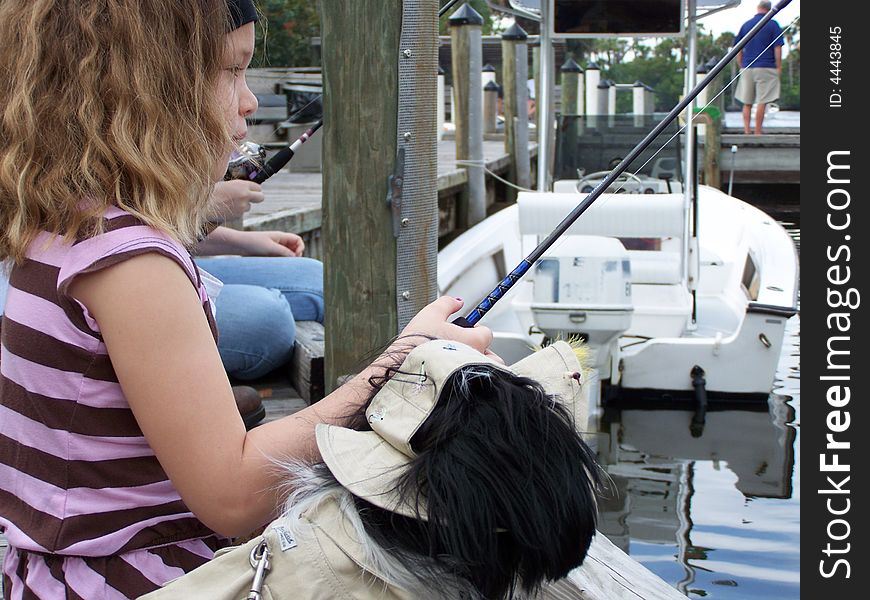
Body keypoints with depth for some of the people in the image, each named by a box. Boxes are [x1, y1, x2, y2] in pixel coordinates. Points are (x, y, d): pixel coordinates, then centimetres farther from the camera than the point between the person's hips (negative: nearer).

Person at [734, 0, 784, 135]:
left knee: (747, 102, 10)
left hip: (747, 68, 4)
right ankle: (757, 133, -3)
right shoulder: (772, 24, -3)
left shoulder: (746, 25, 10)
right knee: (762, 102, -2)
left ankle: (746, 131, 5)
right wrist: (779, 67, -1)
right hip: (766, 68, -4)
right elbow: (777, 48, -8)